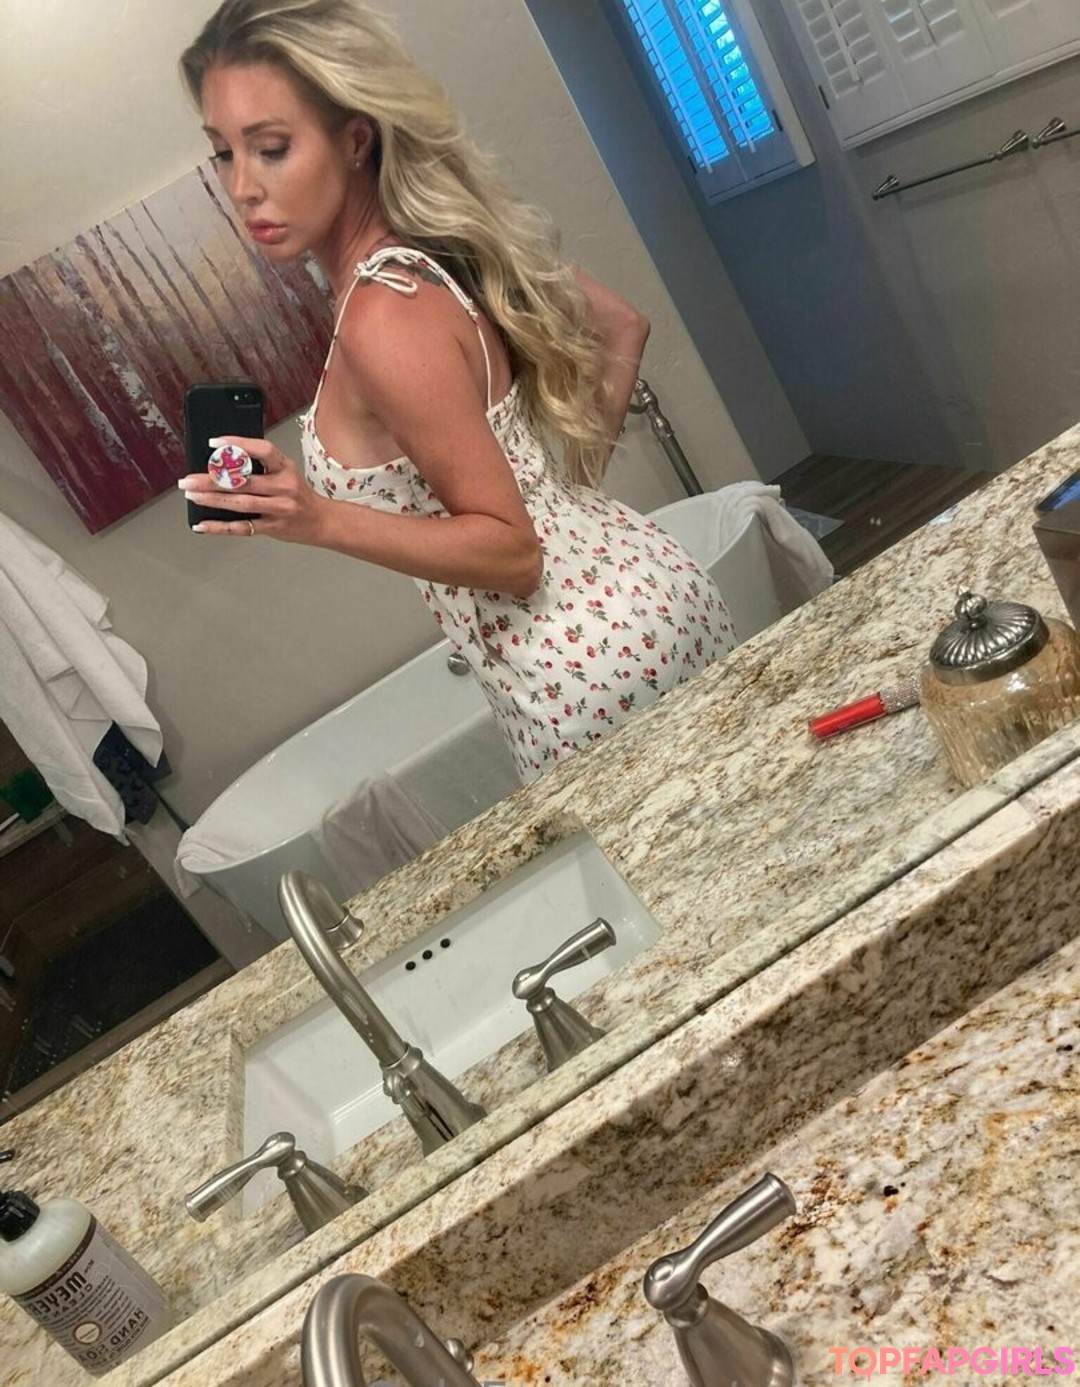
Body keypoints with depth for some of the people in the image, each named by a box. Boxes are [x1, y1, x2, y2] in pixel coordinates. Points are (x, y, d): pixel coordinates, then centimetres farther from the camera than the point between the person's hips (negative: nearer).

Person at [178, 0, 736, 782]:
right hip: (644, 598, 8)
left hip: (586, 670, -8)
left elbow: (511, 550, -20)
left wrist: (320, 521, -28)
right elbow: (622, 329, 13)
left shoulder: (385, 316, -23)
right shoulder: (447, 239, 2)